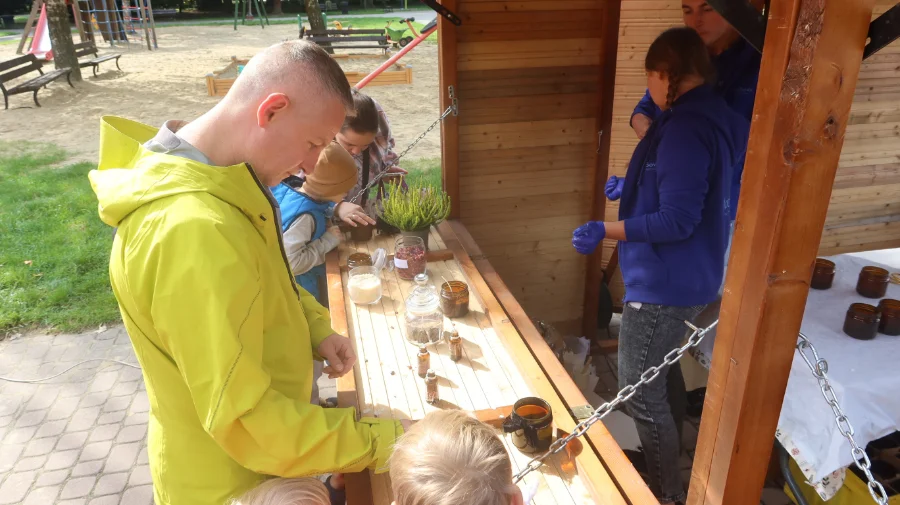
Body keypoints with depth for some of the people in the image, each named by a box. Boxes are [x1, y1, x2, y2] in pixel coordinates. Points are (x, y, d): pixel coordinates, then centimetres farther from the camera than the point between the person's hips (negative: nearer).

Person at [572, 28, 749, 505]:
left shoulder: (686, 129, -25)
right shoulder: (709, 118, 6)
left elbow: (677, 220, -28)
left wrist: (604, 230, -26)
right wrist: (630, 190, 21)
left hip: (664, 283, -11)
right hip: (680, 277, 11)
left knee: (640, 393, 3)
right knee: (660, 374, 28)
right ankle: (666, 464, 49)